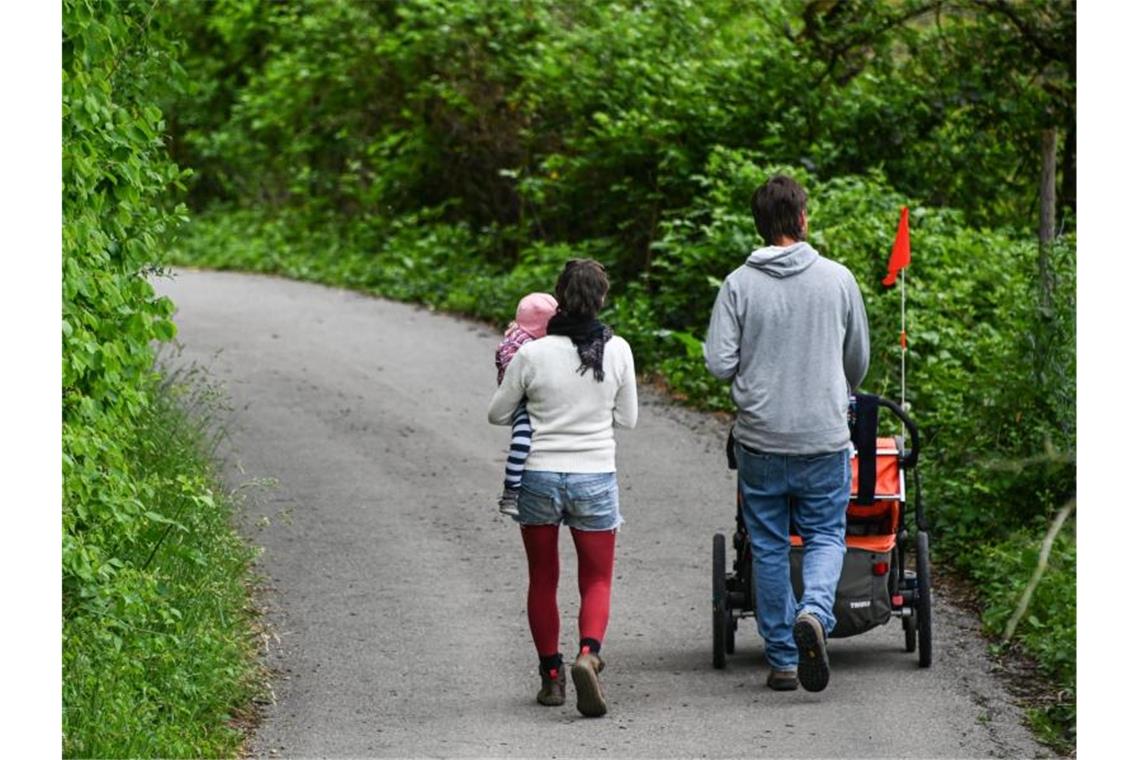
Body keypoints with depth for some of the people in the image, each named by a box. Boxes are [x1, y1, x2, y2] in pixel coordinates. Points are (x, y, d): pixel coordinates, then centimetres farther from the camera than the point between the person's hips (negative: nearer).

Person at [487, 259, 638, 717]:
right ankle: (588, 653, -18)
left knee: (542, 581, 15)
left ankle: (551, 675, 19)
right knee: (597, 581, 9)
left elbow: (498, 415, 1)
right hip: (595, 478, 0)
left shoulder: (532, 355, -10)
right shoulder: (617, 351, -7)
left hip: (539, 477, 0)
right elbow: (627, 419, 3)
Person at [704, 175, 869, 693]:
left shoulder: (739, 284, -5)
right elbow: (858, 359, 9)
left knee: (769, 547, 10)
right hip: (825, 438, 0)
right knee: (826, 536, 11)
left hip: (760, 440, 0)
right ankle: (815, 611, -18)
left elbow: (719, 363, -9)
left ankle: (782, 659, 14)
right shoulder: (838, 279, -2)